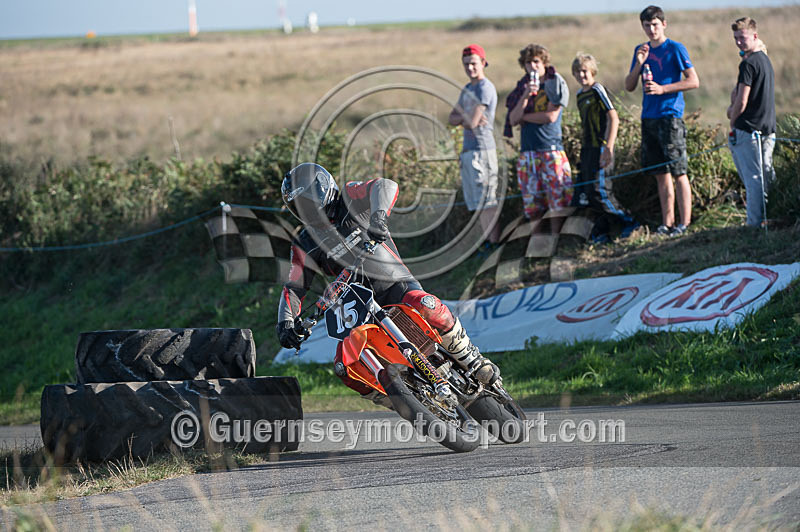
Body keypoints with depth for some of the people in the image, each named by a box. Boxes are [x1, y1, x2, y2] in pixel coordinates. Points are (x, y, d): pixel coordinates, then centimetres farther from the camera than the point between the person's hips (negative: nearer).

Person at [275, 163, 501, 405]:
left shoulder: (350, 199, -1)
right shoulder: (305, 245, 11)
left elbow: (386, 186, -20)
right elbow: (294, 289, 9)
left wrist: (378, 217, -40)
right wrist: (285, 322, -11)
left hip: (396, 285, -4)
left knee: (428, 308, -37)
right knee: (344, 368, -19)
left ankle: (476, 362, -20)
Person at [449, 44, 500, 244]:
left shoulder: (485, 88, -10)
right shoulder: (467, 89, 20)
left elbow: (472, 123, -16)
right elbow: (452, 119, 15)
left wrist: (462, 118, 6)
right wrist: (467, 118, -4)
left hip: (482, 149, -10)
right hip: (468, 150, 10)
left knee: (487, 202, -12)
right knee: (479, 204, 9)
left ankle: (495, 244, -13)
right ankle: (488, 242, 11)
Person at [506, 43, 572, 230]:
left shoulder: (556, 84, 2)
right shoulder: (521, 88, 15)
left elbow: (551, 116, -8)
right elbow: (513, 120, 4)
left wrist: (524, 117, 3)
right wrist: (525, 97, -9)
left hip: (551, 149, -4)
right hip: (527, 150, 4)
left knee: (558, 200, -6)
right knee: (532, 205, 2)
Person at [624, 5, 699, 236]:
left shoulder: (675, 48, -3)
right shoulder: (641, 50, 14)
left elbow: (693, 81, -7)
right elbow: (629, 87, 13)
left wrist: (662, 89, -15)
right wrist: (638, 64, -4)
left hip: (670, 116, -6)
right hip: (649, 117, 6)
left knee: (678, 172, -7)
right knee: (661, 173, 8)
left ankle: (684, 222, -6)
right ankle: (667, 223, 11)